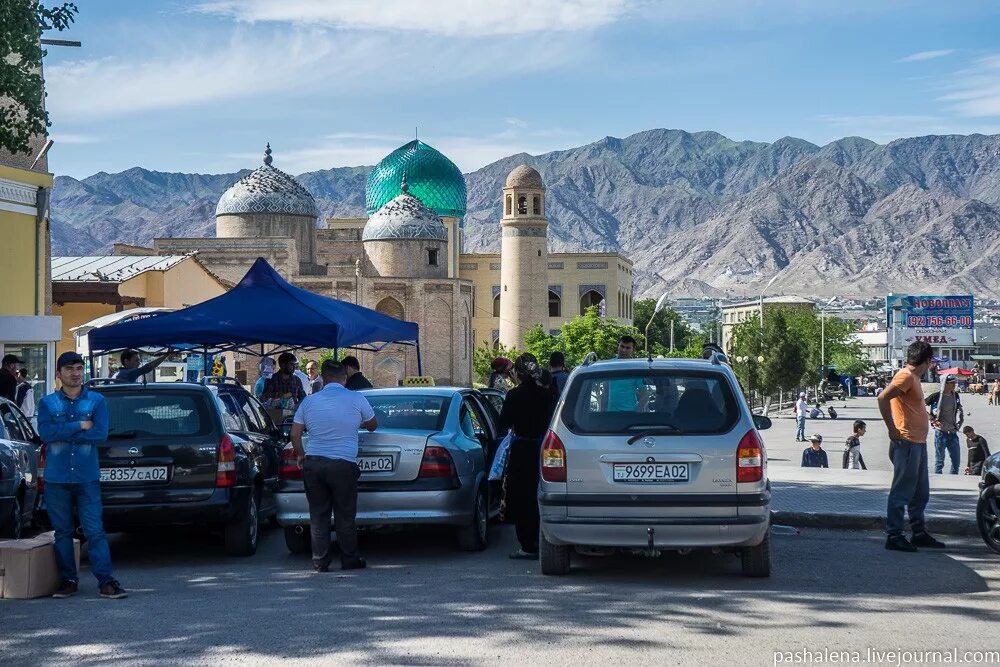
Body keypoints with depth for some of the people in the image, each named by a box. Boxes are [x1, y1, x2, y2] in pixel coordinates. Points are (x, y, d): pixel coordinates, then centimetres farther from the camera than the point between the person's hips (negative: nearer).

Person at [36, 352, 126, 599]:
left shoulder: (97, 400, 5)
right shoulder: (47, 403, 6)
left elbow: (101, 433, -9)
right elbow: (45, 433, -10)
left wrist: (63, 433, -9)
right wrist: (80, 426, -11)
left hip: (87, 477, -1)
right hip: (56, 479, 1)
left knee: (95, 531, -4)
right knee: (63, 531, 7)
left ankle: (106, 581, -5)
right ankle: (68, 580, 15)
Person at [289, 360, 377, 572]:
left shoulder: (309, 401, 6)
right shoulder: (357, 400, -1)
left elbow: (295, 435, 9)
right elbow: (372, 425, 15)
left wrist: (300, 455, 24)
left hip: (313, 464, 2)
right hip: (343, 465, -2)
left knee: (318, 515, 9)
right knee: (345, 516, 7)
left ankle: (320, 562, 10)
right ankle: (350, 560, 13)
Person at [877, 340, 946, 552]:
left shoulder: (913, 377, 17)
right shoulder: (906, 376, -13)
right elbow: (883, 398, -24)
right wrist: (892, 430, -22)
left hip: (918, 443, 10)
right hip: (906, 442, -10)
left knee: (921, 492, 16)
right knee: (902, 491, -6)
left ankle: (919, 534, 24)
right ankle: (894, 536, -3)